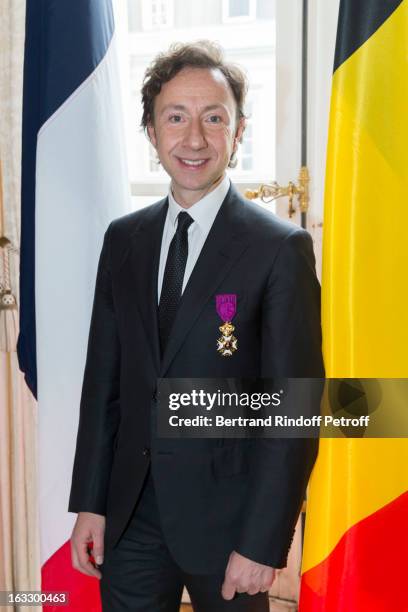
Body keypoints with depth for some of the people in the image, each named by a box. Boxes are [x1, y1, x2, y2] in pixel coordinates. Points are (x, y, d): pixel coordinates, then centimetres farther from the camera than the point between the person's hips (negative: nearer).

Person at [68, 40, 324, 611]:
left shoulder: (281, 248, -12)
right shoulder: (124, 239, 3)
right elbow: (104, 375, 6)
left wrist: (261, 543, -13)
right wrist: (90, 502, 4)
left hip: (225, 509, -3)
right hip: (131, 508, 4)